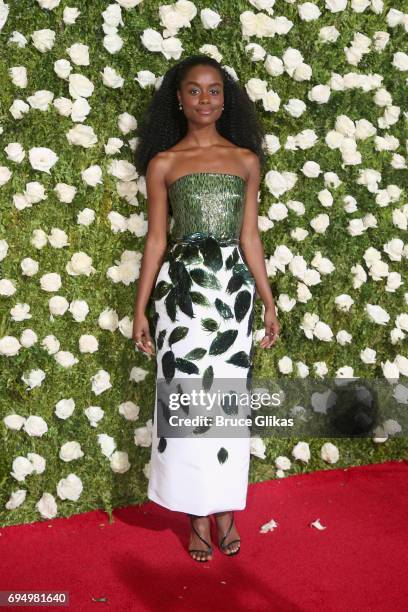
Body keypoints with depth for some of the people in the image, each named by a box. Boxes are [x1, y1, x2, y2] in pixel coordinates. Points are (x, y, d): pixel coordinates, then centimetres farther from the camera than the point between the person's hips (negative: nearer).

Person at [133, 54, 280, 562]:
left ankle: (225, 509, 21)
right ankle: (197, 515, 17)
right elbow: (156, 240, 3)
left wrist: (269, 302, 8)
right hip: (182, 287, -1)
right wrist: (140, 309, 0)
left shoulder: (246, 159, 8)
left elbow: (249, 237, 10)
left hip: (234, 287, 2)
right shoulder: (163, 163, 4)